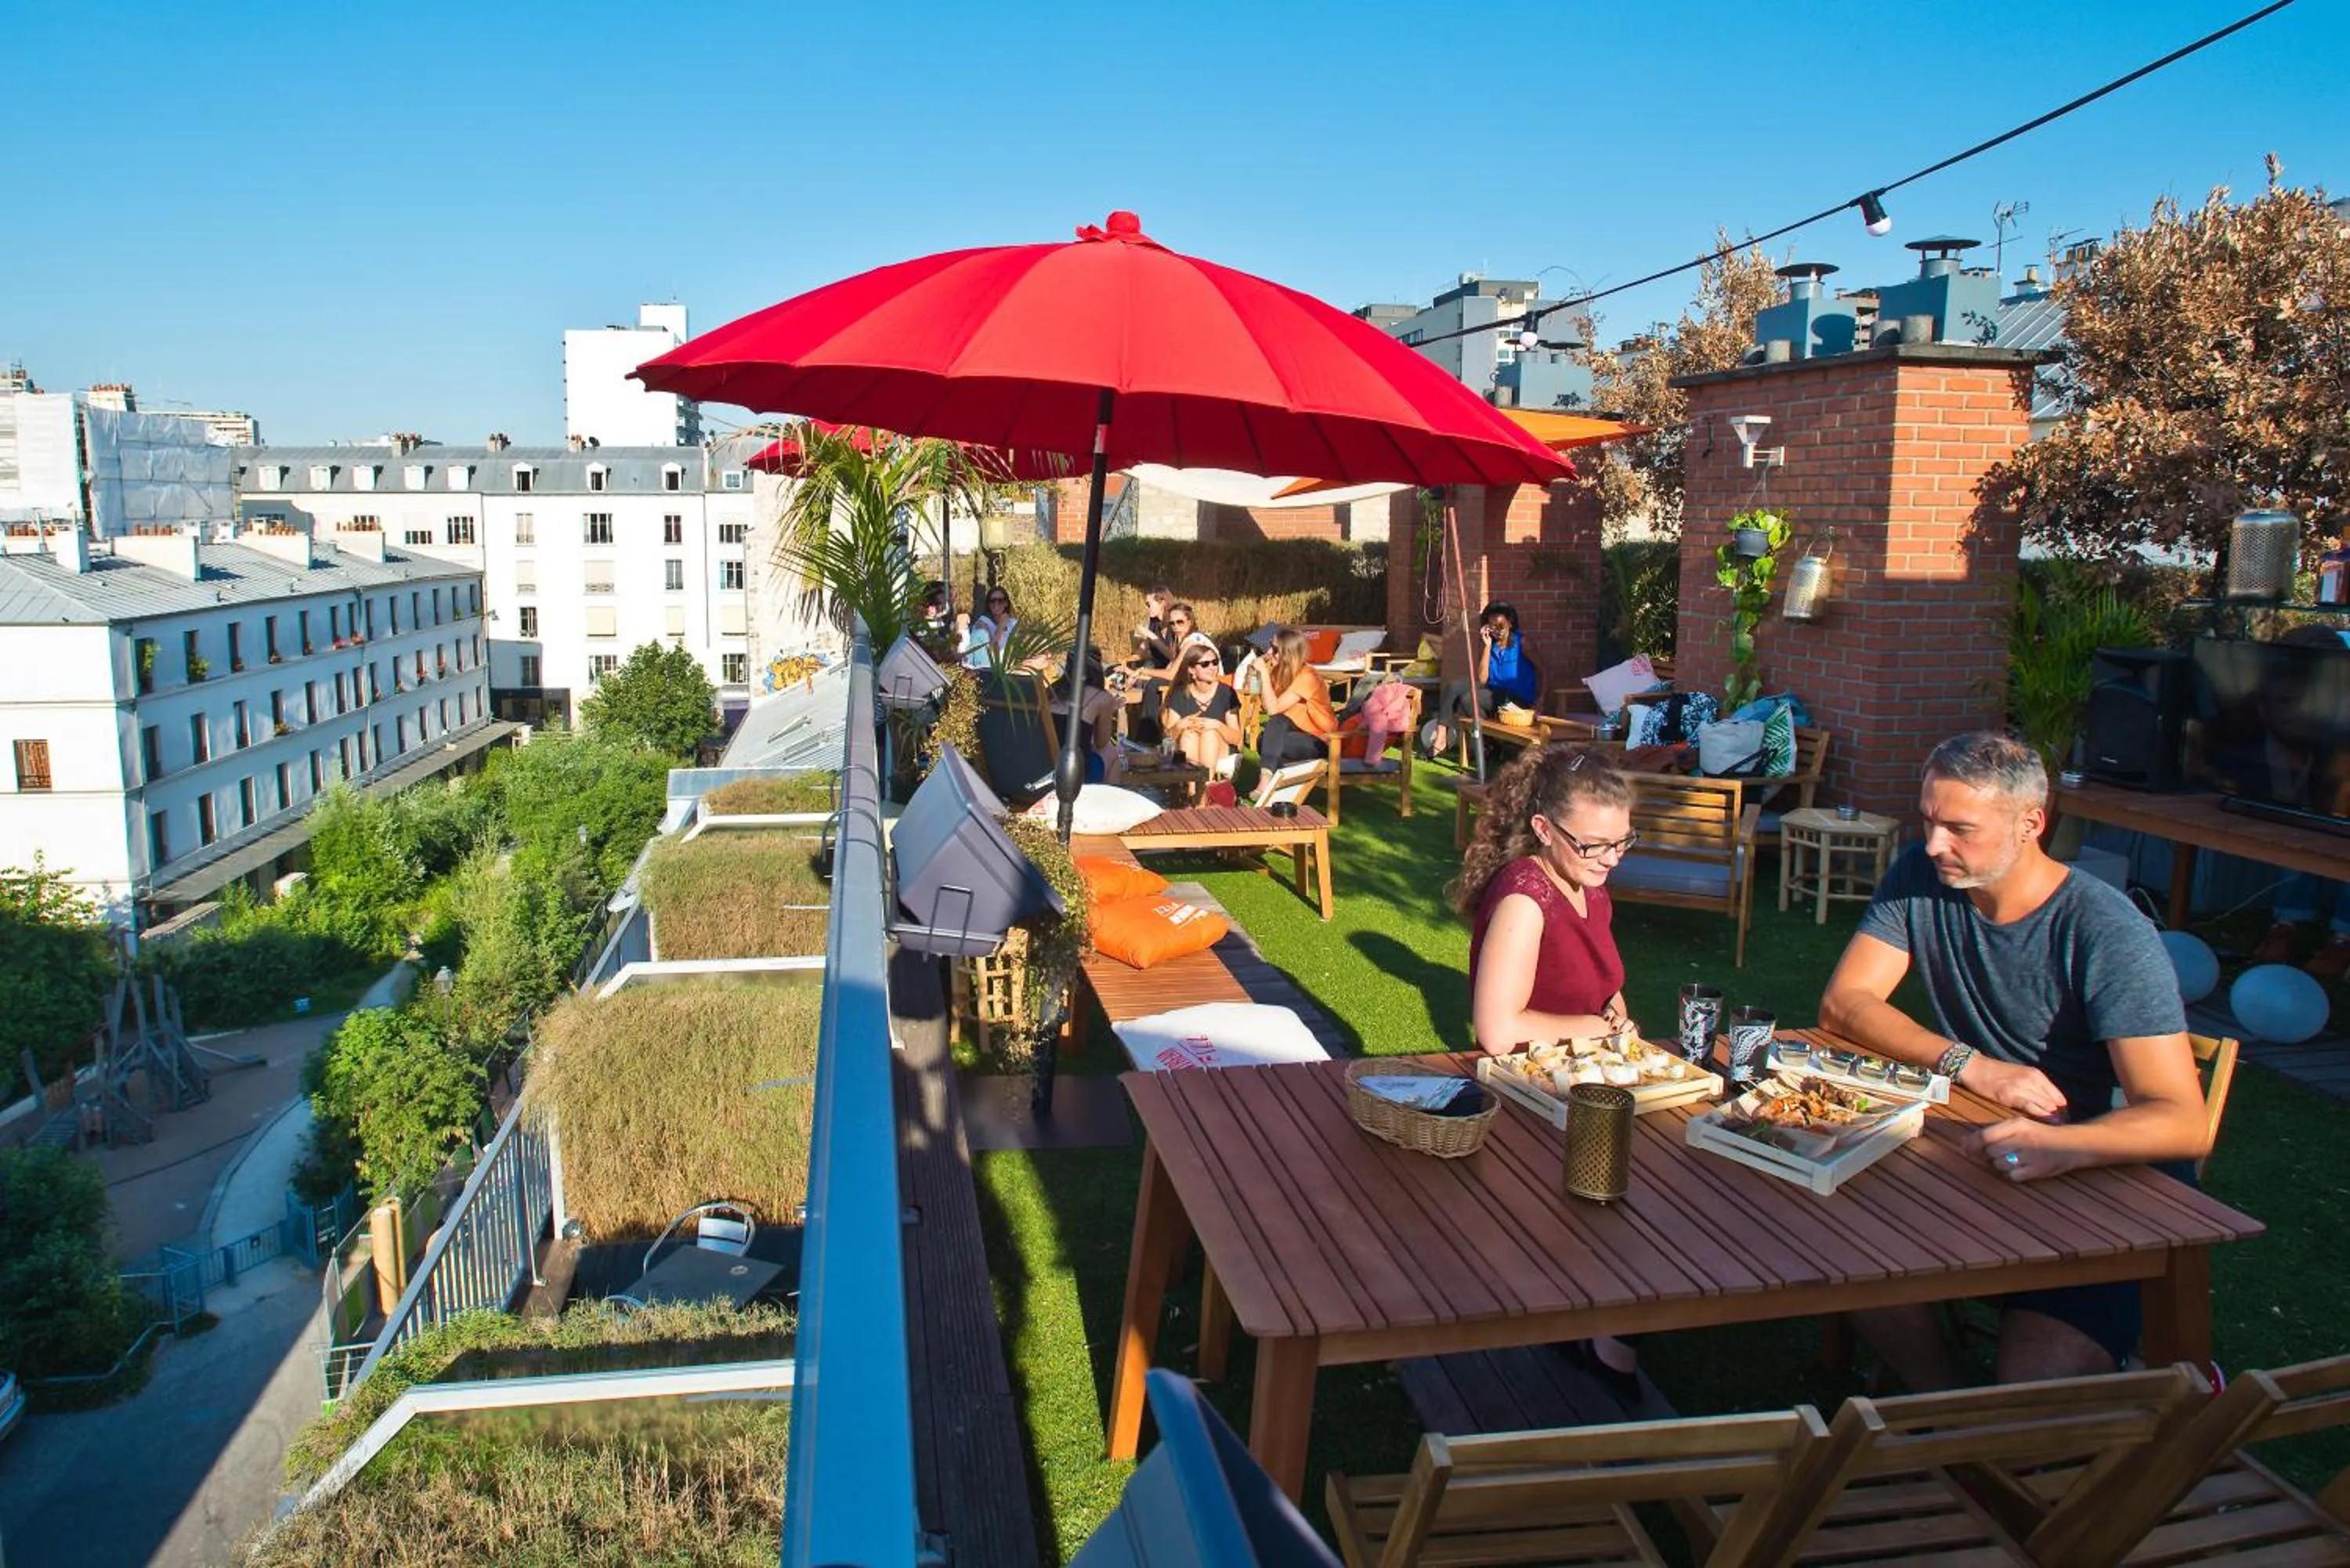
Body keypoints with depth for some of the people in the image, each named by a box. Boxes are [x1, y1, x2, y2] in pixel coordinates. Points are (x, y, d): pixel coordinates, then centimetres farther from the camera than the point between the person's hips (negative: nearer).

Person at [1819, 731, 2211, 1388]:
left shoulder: (2109, 935, -17)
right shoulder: (1921, 876, -2)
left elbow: (2183, 1124, -24)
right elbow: (1843, 1003, -5)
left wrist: (2059, 1145, -45)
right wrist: (1970, 1065, -20)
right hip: (1965, 1150, 5)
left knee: (2042, 1388, -26)